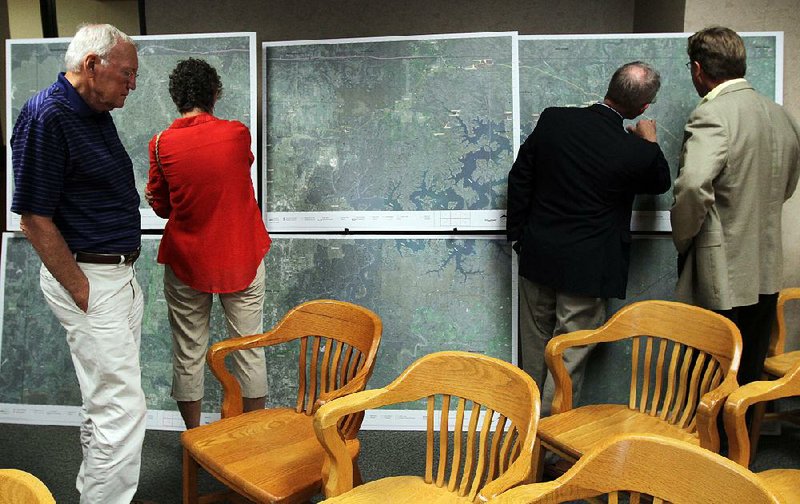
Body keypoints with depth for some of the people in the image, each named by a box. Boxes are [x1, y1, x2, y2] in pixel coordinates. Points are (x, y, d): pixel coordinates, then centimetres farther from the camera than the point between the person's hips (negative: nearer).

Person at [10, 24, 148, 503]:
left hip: (120, 274, 10)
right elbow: (35, 220, -19)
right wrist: (83, 293, -17)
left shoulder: (98, 113, 12)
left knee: (108, 400, 20)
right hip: (88, 279, -10)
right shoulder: (46, 116, -17)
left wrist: (123, 271, 17)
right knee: (123, 408, -5)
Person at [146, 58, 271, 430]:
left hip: (186, 262, 1)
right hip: (242, 259, 0)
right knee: (249, 349, 12)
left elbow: (161, 206, 4)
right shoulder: (238, 134, -8)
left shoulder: (161, 144, -6)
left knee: (188, 353, 14)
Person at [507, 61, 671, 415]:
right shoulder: (637, 153, -16)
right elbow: (661, 184, 7)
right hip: (585, 267, -5)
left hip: (537, 256, 5)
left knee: (535, 348, 21)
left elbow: (519, 176, 1)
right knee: (570, 359, 9)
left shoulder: (553, 119, -6)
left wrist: (518, 233, 11)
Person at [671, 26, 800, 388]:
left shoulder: (711, 115, -16)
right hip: (767, 276, 8)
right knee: (748, 385, 20)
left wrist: (683, 239, -15)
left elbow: (693, 185, -32)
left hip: (722, 280, -8)